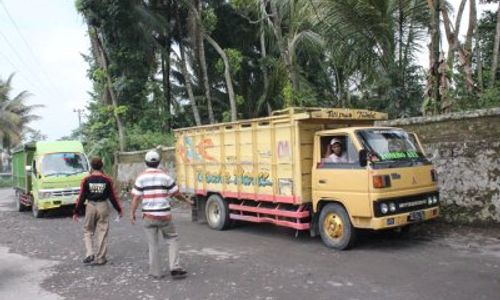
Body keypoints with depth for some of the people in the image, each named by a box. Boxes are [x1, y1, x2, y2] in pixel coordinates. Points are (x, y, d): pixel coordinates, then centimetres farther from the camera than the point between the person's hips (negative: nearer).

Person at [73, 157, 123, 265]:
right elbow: (112, 196, 0)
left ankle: (90, 254, 2)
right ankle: (100, 258, 12)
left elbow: (81, 197, -3)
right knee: (102, 233, 7)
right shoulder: (107, 180, -4)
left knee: (88, 231, 16)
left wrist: (76, 212, 6)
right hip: (103, 206, 0)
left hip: (90, 206, 0)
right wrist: (119, 210, 11)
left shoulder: (86, 180, -5)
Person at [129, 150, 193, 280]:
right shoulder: (165, 177, 1)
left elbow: (136, 197, -4)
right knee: (172, 240, 12)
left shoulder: (141, 178, -1)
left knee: (153, 244, 8)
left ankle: (156, 272, 14)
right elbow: (176, 194, 6)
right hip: (164, 215, 0)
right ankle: (174, 267, 2)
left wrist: (132, 213, 4)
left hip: (149, 216, 1)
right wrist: (186, 200, 22)